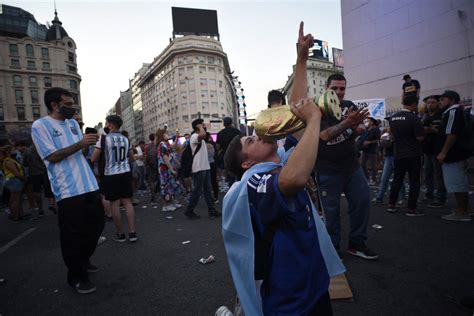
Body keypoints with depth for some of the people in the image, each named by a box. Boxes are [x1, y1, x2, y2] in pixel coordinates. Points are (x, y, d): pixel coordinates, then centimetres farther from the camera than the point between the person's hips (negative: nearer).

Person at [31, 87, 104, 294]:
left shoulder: (73, 123, 14)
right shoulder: (40, 126, -6)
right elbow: (53, 156, -14)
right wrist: (80, 144, -19)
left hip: (89, 185, 7)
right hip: (68, 191, -7)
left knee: (95, 225, 17)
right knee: (73, 234, 2)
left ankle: (83, 260, 39)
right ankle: (76, 276, 19)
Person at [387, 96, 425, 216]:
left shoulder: (392, 118, 5)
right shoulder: (414, 118, -15)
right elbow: (420, 137, -17)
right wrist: (423, 130, 3)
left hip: (398, 155, 6)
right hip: (413, 155, -5)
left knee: (397, 180, 13)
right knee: (414, 182, 3)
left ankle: (391, 205, 18)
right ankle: (411, 209, 7)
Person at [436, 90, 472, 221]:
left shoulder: (452, 112, -14)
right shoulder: (460, 112, 18)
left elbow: (452, 134, -23)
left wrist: (443, 153, -22)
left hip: (453, 155, -11)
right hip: (460, 153, 11)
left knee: (456, 184, -5)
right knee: (461, 183, 17)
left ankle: (461, 213, 2)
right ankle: (465, 209, 28)